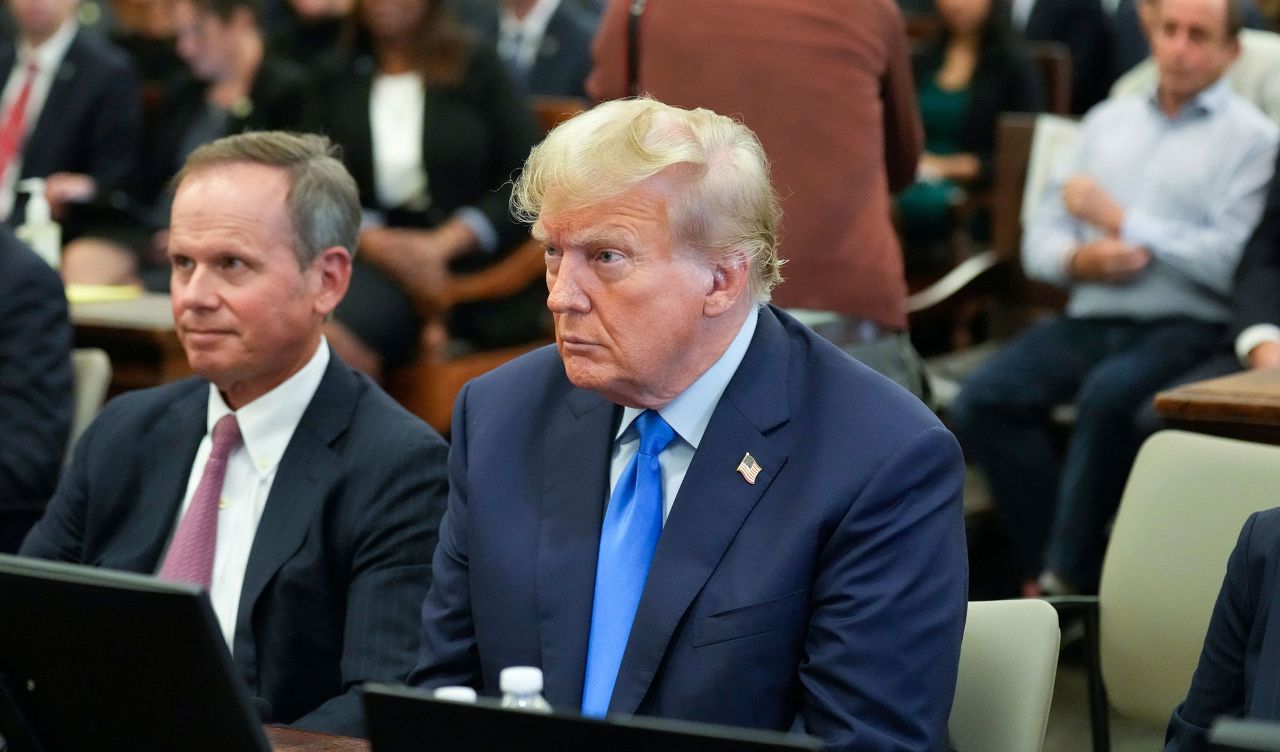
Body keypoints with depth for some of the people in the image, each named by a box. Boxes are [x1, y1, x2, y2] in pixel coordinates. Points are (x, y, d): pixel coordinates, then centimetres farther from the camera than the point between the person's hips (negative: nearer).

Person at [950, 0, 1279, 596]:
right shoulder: (1109, 121, 23)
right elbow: (1041, 237, 17)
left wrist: (1119, 221, -7)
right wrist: (1080, 260, -6)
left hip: (1186, 325, -5)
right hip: (1090, 321, 5)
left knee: (1109, 393, -36)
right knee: (983, 401, -21)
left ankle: (1066, 580, -24)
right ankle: (1048, 565, -16)